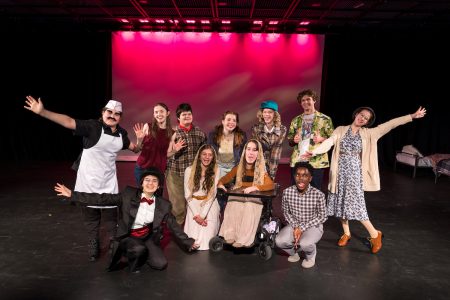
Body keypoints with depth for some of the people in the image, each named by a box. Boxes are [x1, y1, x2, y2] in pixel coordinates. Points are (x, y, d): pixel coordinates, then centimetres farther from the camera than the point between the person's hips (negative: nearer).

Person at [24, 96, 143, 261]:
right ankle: (93, 245, 31)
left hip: (109, 182, 3)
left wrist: (140, 139, -9)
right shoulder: (93, 126, -16)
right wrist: (42, 112, -36)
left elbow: (134, 148, 13)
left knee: (111, 215, 9)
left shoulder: (121, 133, 0)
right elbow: (69, 122, -26)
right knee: (90, 215, 12)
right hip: (88, 180, -3)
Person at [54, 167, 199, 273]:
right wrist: (72, 194, -19)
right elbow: (103, 199, -14)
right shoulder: (129, 195, -11)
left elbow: (173, 226, 3)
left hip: (148, 238, 3)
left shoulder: (163, 205, -6)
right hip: (128, 237, -3)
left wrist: (188, 243, 6)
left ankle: (141, 254, 14)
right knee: (139, 249, -34)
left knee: (161, 264, -17)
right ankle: (134, 265, 1)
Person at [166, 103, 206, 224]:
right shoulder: (173, 132, -2)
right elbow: (166, 154, -1)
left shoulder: (199, 132, 6)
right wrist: (175, 150, -20)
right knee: (178, 205, 1)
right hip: (176, 173, -2)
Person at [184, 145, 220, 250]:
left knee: (206, 239, -12)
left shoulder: (215, 171, -4)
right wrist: (196, 215, -11)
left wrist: (202, 215, -14)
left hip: (210, 206, 0)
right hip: (193, 206, 0)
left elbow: (212, 194, -7)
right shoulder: (189, 170, -5)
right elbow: (188, 194, -4)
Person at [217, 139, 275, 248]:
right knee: (233, 207, -31)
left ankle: (243, 240, -29)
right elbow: (224, 179, 12)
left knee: (250, 207, -35)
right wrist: (220, 184, -14)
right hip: (236, 198, 2)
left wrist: (255, 187, -29)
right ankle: (230, 236, -24)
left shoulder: (261, 170, 2)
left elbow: (271, 185, -12)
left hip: (254, 199, -2)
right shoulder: (238, 168, 10)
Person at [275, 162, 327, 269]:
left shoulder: (318, 195, -20)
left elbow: (322, 217, -9)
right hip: (294, 225, 3)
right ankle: (294, 252, 14)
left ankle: (310, 256, 7)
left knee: (304, 243, -33)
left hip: (313, 226, -3)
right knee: (279, 241, -23)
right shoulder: (287, 192, -13)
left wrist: (302, 228, -17)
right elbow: (286, 212, 2)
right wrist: (295, 227, -14)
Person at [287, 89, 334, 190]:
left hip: (317, 162, -3)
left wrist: (322, 139, -16)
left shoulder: (325, 119, 2)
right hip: (297, 161, 3)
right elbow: (289, 140, 17)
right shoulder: (296, 120, 12)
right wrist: (294, 140, -5)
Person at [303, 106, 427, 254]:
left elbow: (390, 124, 0)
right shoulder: (341, 130, 6)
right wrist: (314, 151, -26)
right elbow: (329, 142, -9)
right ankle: (346, 233, 26)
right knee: (340, 202, 8)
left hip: (355, 172, -1)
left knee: (355, 204, -4)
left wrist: (412, 116, -6)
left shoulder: (369, 133, 6)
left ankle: (374, 234, 15)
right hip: (340, 171, 2)